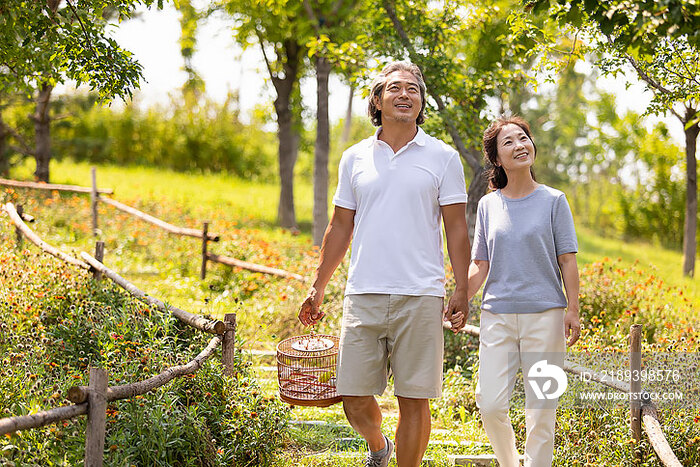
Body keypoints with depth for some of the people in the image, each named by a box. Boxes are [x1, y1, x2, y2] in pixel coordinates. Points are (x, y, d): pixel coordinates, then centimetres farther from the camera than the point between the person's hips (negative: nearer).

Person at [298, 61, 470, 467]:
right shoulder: (355, 158, 12)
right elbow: (340, 228, 17)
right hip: (363, 295, 2)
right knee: (355, 399, 2)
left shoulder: (443, 157, 5)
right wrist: (318, 289, 15)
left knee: (414, 399, -1)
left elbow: (456, 229, 4)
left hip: (420, 297, -2)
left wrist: (462, 292, -4)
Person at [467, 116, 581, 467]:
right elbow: (480, 267, 11)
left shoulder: (553, 200, 4)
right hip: (498, 315, 2)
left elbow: (567, 261, 3)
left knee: (540, 410, -1)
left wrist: (573, 310, -5)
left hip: (545, 315, -1)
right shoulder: (488, 205, 9)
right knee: (490, 405, -5)